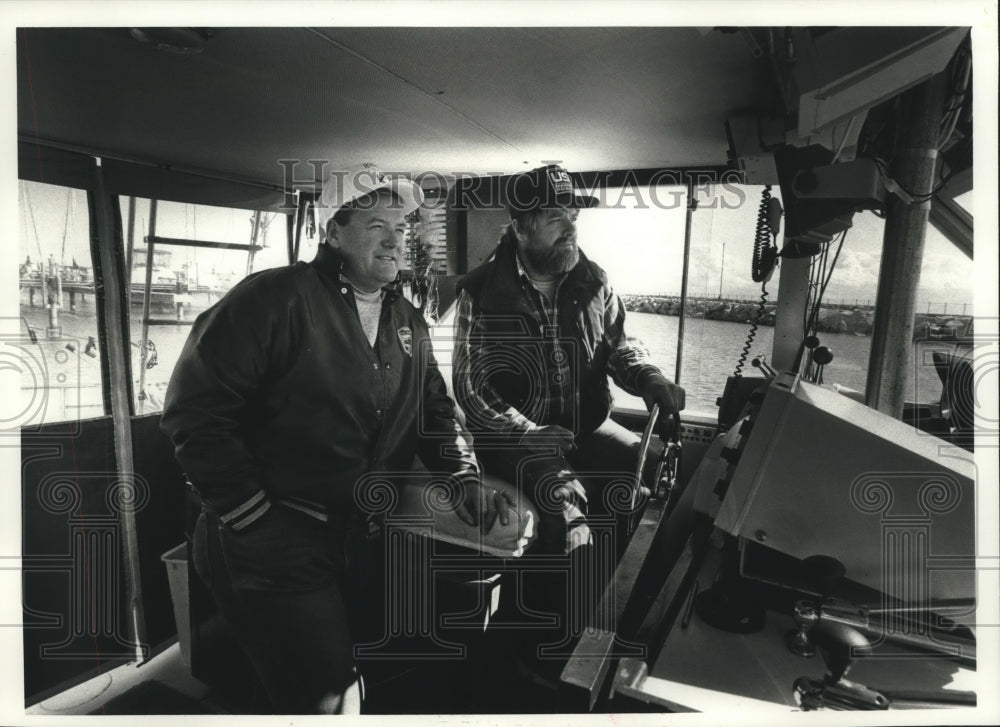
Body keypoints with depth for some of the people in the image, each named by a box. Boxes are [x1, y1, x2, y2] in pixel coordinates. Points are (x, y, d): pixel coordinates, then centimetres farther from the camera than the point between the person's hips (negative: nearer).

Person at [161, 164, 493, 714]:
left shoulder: (409, 324, 10)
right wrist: (259, 521, -16)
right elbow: (194, 411, -17)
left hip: (359, 538, 7)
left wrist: (463, 476, 0)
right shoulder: (278, 298, -14)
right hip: (270, 545, -7)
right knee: (330, 698, -5)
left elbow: (434, 407, 17)